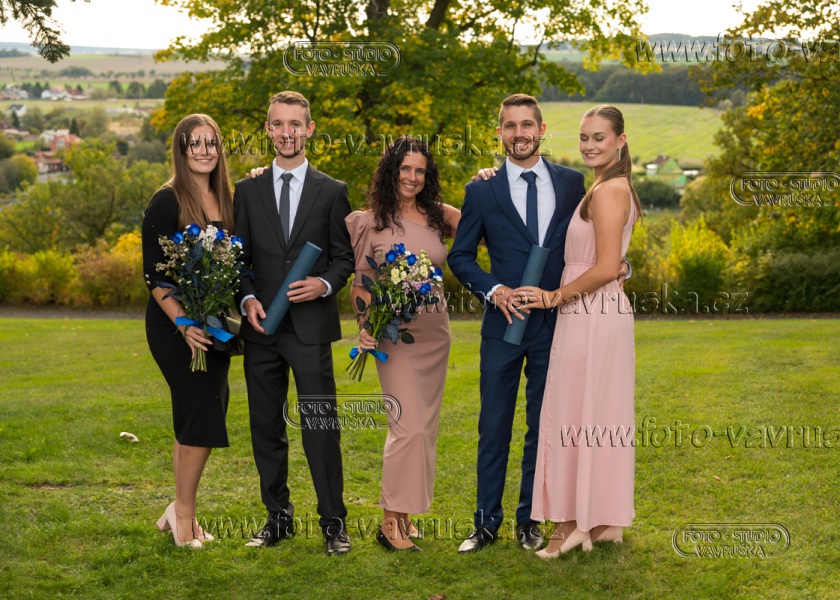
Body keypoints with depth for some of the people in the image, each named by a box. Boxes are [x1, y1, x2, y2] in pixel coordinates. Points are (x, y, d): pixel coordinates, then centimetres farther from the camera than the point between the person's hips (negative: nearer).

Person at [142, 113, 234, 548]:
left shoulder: (225, 201, 10)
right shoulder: (167, 202, -9)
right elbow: (153, 274, -13)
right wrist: (183, 323, -22)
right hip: (174, 324, -6)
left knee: (197, 420, 10)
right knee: (203, 413, -10)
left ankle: (181, 509, 22)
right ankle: (184, 511, 3)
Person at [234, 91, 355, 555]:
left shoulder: (332, 192, 5)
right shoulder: (248, 191, 10)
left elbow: (345, 256, 6)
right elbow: (239, 257, 10)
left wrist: (325, 284, -14)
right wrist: (247, 299, -6)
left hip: (311, 327, -3)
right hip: (261, 327, 3)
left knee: (321, 427, -5)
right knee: (266, 427, 8)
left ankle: (333, 522, 5)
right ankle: (278, 517, 20)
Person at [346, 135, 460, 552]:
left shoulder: (439, 216, 6)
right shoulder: (370, 222, -2)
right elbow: (359, 283, 1)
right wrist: (364, 325, -12)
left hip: (434, 333, 5)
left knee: (425, 425, 10)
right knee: (409, 426, -13)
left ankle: (406, 512, 22)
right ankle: (390, 521, -4)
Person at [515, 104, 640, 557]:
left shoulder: (608, 191, -15)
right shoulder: (616, 188, 16)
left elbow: (606, 268, -21)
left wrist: (555, 296, -11)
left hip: (590, 315, -10)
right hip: (605, 313, 10)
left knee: (574, 414, -2)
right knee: (598, 416, 13)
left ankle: (573, 523, 5)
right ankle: (606, 520, 19)